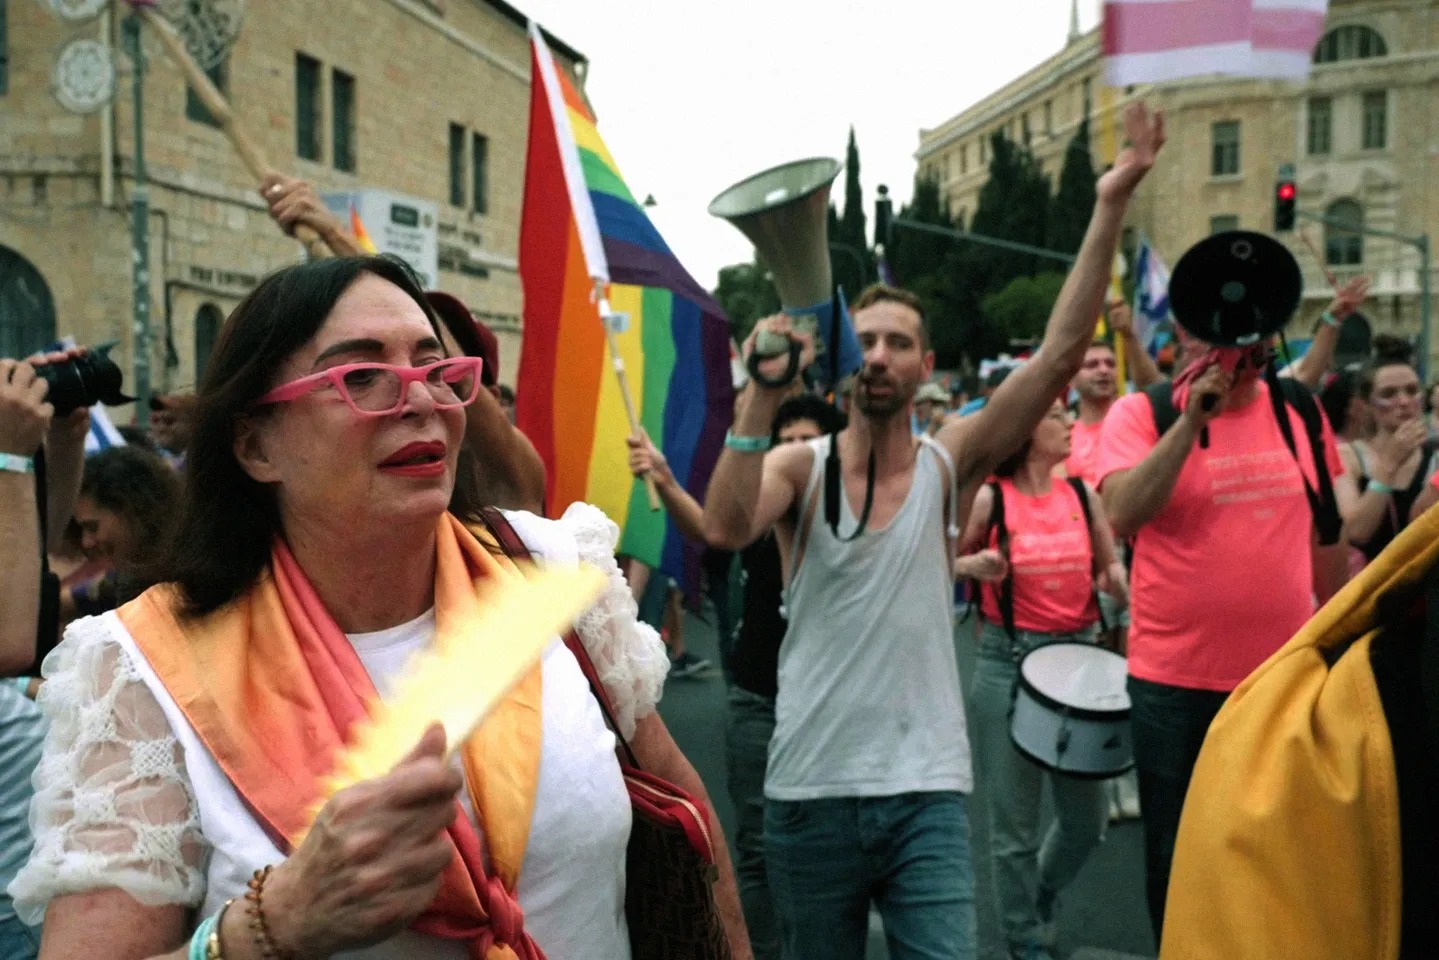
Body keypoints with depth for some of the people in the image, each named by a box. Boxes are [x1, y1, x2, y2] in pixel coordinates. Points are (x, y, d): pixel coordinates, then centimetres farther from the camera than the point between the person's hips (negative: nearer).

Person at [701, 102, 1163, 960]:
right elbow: (725, 528, -23)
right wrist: (764, 396, -30)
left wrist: (1112, 206, -15)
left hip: (927, 793, 0)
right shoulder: (800, 465, -3)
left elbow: (1061, 355, -10)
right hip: (810, 793, 0)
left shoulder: (950, 462, -1)